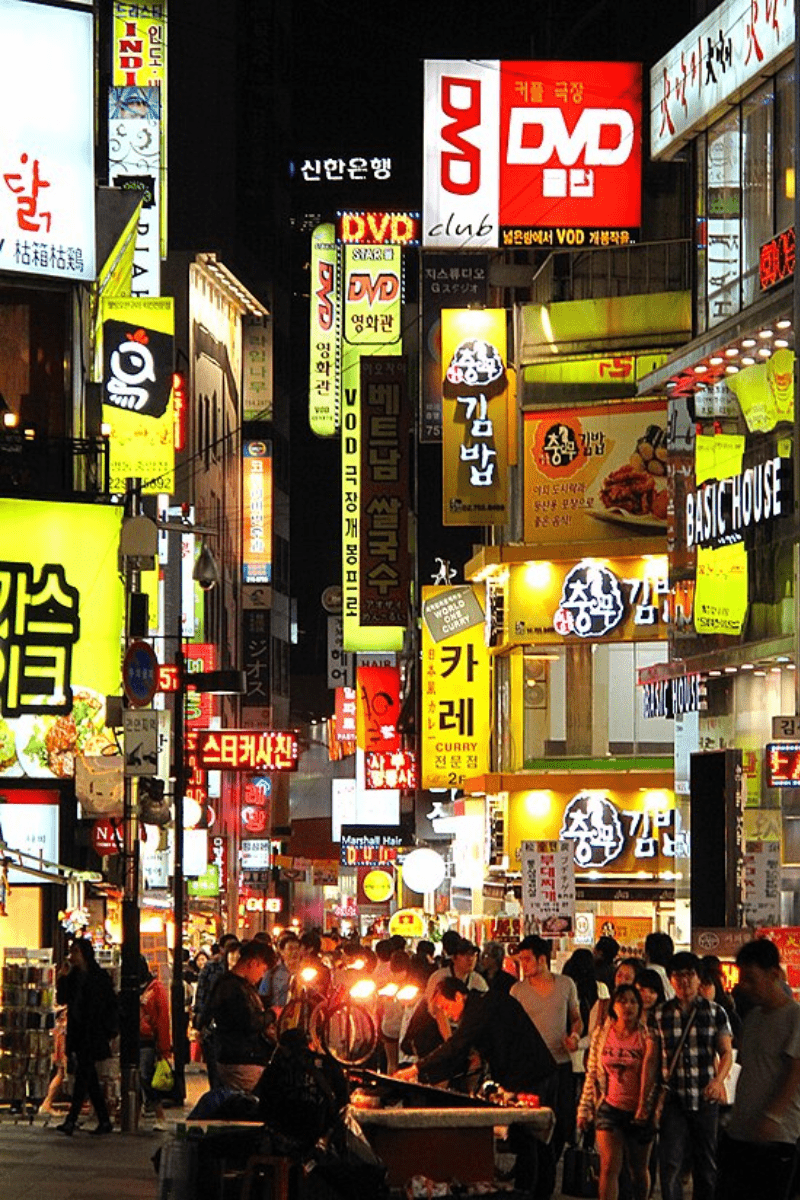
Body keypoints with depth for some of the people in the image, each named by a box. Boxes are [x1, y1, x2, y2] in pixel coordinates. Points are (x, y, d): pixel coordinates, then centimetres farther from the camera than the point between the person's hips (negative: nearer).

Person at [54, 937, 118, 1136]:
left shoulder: (100, 977, -6)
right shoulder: (73, 976, 11)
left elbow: (111, 1006, -5)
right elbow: (62, 999, 6)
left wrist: (109, 1029, -10)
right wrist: (62, 979, -7)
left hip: (93, 1035, -7)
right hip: (78, 1033, 7)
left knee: (83, 1075, -11)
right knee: (90, 1077, 9)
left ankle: (71, 1120, -15)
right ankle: (104, 1121, 15)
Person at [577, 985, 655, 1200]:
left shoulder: (647, 1036, -2)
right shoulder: (601, 1034, 4)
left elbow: (652, 1075, -1)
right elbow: (592, 1075, 10)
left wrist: (645, 1108, -6)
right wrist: (585, 1109, 7)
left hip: (639, 1111, -1)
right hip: (610, 1108, 1)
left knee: (639, 1170, 10)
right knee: (609, 1167, -10)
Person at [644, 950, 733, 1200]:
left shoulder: (715, 1012, 3)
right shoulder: (660, 1015, 5)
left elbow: (726, 1053, 3)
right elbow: (651, 1057, 9)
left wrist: (718, 1080, -17)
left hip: (706, 1098, 0)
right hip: (673, 1100, 0)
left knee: (706, 1163, 9)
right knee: (670, 1163, -10)